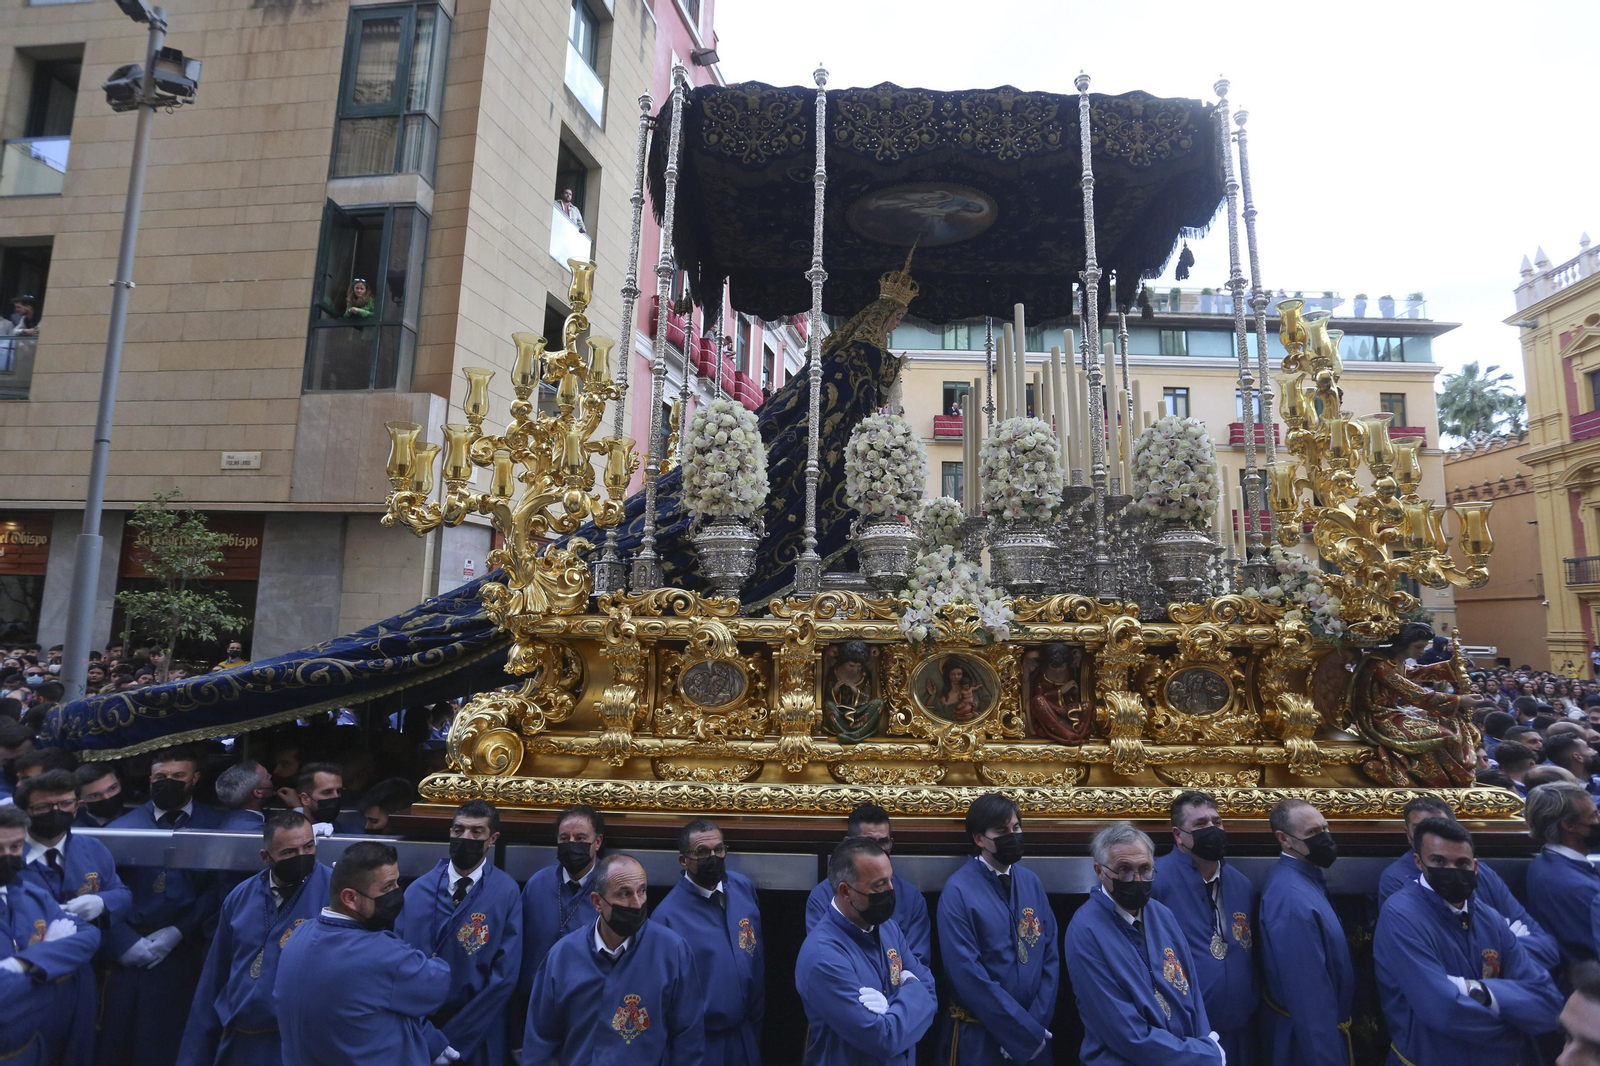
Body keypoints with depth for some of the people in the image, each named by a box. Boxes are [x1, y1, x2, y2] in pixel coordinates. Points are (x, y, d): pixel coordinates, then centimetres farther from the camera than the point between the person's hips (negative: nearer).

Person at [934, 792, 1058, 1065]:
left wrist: (1037, 1024, -7)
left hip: (1035, 1034, 5)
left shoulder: (1031, 882, 2)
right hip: (980, 1035, -5)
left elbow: (1051, 954, 2)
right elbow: (967, 974, -19)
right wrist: (1025, 1031, -15)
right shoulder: (958, 891, -16)